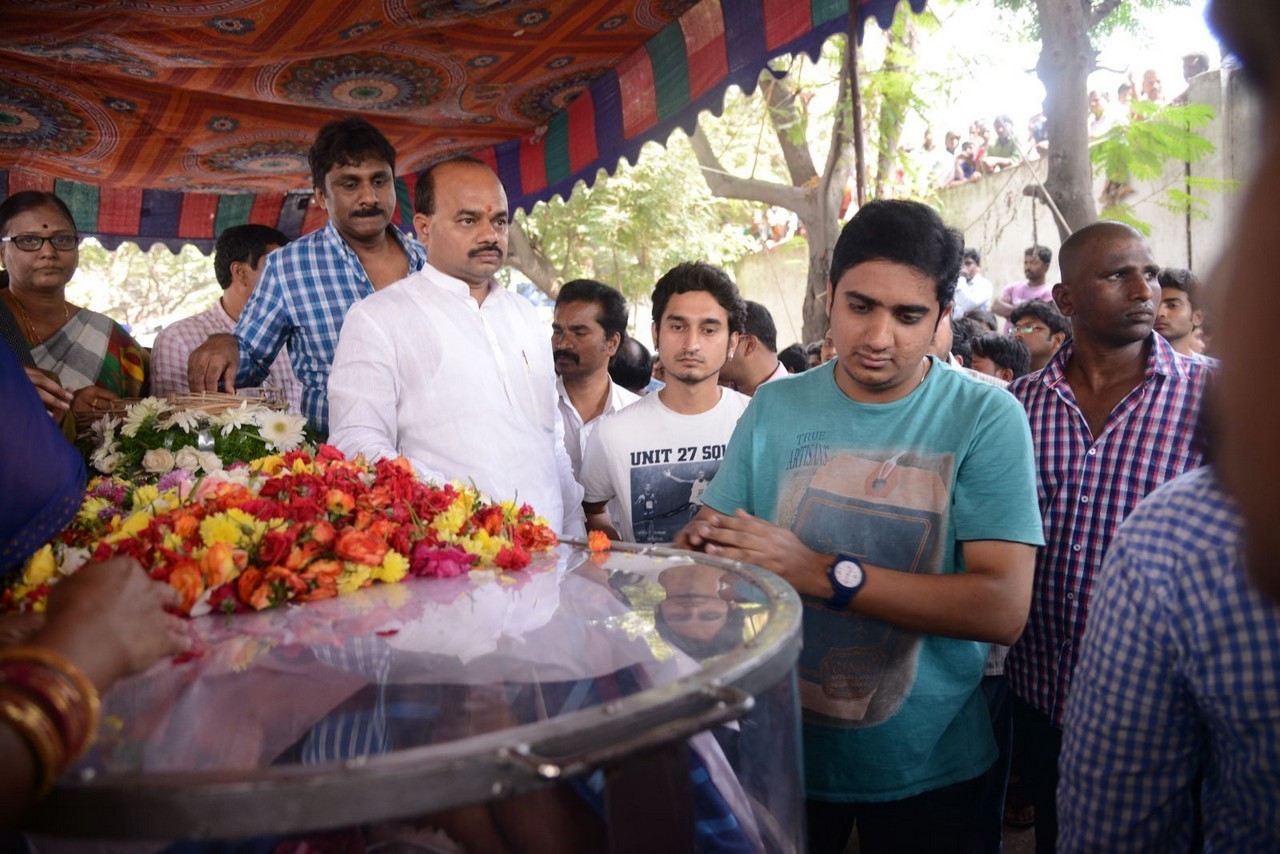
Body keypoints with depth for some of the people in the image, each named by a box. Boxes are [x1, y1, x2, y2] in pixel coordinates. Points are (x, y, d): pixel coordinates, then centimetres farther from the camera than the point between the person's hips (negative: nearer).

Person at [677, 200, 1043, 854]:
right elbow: (710, 546, -1)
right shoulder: (774, 409, -4)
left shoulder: (985, 418, -14)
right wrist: (701, 546, -24)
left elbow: (1003, 608, -22)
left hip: (924, 763, -2)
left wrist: (821, 574, -29)